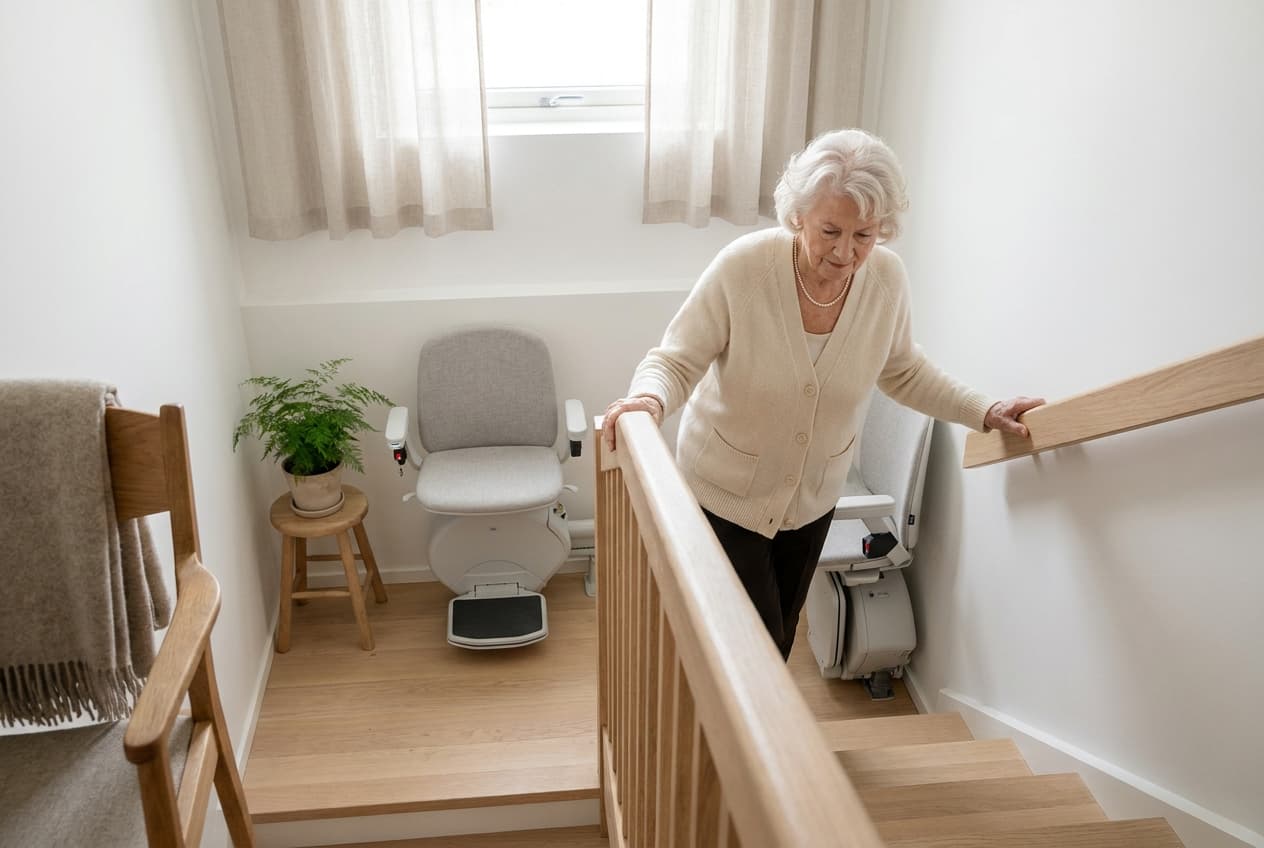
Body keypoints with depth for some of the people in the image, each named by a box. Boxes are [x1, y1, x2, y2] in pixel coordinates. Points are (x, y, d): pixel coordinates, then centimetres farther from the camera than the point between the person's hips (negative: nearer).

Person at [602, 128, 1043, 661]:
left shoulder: (887, 278, -14)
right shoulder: (742, 267, -27)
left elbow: (902, 372, 4)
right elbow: (675, 361, -21)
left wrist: (985, 412, -3)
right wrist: (649, 398, -43)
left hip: (812, 496, 4)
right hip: (726, 492, -4)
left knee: (781, 633, 24)